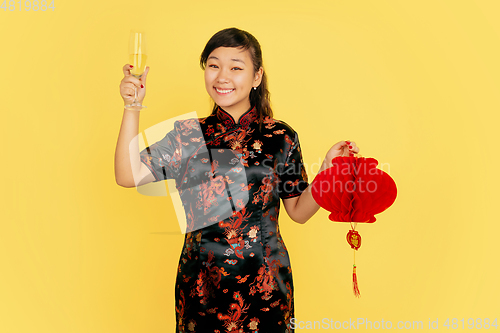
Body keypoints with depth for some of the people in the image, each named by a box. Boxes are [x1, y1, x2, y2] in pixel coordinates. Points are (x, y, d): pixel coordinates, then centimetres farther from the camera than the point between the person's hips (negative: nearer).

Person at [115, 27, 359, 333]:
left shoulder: (281, 137, -4)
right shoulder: (189, 135, -2)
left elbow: (299, 211, 1)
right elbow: (128, 176, -10)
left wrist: (327, 171, -14)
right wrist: (132, 108, -14)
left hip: (265, 284, 0)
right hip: (201, 284, 1)